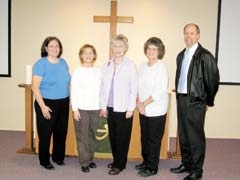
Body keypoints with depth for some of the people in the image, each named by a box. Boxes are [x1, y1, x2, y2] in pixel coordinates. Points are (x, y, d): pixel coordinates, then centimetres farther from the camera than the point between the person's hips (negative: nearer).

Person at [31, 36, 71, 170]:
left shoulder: (63, 62, 7)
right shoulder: (41, 64, -10)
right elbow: (35, 87, -14)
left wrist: (70, 100, 11)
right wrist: (43, 106, -18)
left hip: (63, 103, 6)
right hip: (47, 103, -5)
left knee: (61, 132, 14)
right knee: (45, 133, 7)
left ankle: (58, 157, 33)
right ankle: (44, 161, 23)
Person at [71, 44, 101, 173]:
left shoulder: (98, 71, 5)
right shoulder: (77, 72, -3)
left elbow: (101, 90, 8)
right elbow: (73, 92, -4)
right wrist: (75, 109, -8)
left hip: (95, 108, 3)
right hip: (81, 108, -3)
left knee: (92, 135, 11)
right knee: (82, 136, 3)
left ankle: (90, 159, 25)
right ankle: (84, 162, 13)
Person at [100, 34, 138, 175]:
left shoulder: (130, 65, -6)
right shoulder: (107, 65, 8)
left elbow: (134, 88, -7)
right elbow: (103, 86, 9)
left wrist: (130, 108, -10)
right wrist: (103, 106, 6)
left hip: (123, 108, -4)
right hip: (110, 107, 5)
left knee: (122, 137, 4)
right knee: (112, 135, 12)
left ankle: (120, 164, 18)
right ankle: (116, 160, 29)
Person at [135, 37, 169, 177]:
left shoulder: (161, 67, -13)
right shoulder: (143, 66, 6)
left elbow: (159, 91, -18)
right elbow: (139, 86, 8)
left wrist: (144, 104, -12)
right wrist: (139, 103, -6)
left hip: (156, 110, -6)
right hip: (143, 109, 6)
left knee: (154, 140, 5)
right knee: (145, 137, 16)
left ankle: (152, 168, 20)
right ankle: (146, 162, 34)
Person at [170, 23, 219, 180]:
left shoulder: (204, 56, -12)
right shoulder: (181, 55, 11)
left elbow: (213, 80, -10)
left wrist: (207, 101, -2)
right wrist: (178, 94, 14)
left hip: (195, 102, -7)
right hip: (181, 99, 7)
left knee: (196, 137, 3)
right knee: (183, 135, 16)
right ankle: (186, 164, 33)